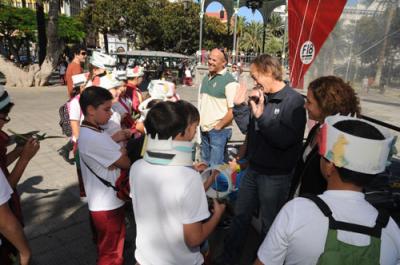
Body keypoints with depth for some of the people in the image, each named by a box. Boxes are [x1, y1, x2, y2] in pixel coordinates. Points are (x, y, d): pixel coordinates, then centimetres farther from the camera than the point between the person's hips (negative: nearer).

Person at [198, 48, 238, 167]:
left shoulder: (229, 81, -14)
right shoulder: (206, 78, 11)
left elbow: (233, 110, -18)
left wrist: (218, 126, -14)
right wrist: (200, 123, 11)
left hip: (219, 131, -7)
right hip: (204, 129, 8)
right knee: (205, 163, 20)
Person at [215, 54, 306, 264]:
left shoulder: (293, 101, -16)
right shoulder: (259, 95, 2)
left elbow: (285, 140, -26)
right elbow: (246, 128, 8)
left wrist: (261, 116, -30)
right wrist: (239, 105, -5)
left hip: (276, 176, -6)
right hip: (253, 169, 6)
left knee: (268, 223, 14)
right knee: (240, 216, 19)